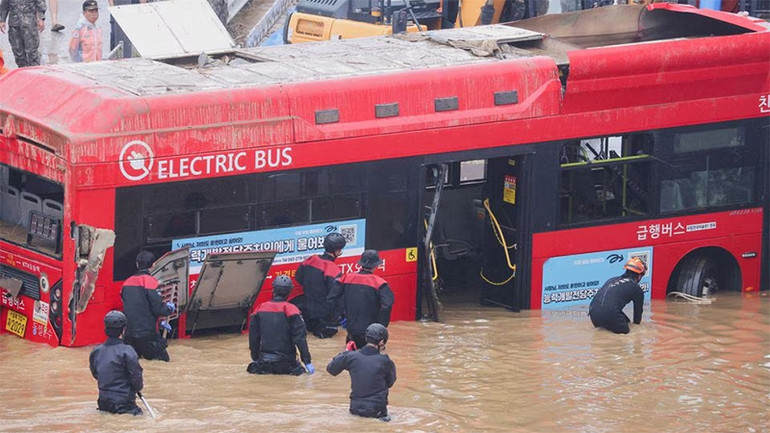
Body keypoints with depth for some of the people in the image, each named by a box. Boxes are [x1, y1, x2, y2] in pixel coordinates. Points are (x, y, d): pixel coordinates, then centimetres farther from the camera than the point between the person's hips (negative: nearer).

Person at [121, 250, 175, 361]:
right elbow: (158, 308, -13)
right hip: (147, 334, -6)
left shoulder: (127, 282, 12)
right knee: (163, 357, 2)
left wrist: (159, 322, 26)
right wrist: (169, 307, 11)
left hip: (129, 334, 6)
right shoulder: (150, 281, -10)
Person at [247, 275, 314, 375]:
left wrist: (255, 359, 23)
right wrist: (307, 362, -7)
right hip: (285, 359, -3)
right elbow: (300, 337, -12)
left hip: (264, 358, 4)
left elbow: (253, 337, 9)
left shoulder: (260, 309, 1)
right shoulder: (290, 309, -10)